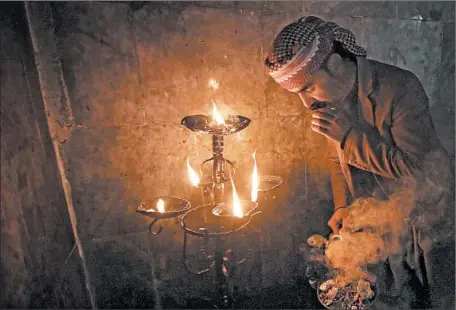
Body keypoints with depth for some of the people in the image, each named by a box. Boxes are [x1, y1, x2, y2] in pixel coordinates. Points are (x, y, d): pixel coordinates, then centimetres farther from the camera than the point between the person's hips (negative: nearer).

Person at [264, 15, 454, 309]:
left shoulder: (400, 88, -26)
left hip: (422, 213, -4)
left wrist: (349, 134, -32)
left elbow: (412, 166, -27)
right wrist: (343, 204, -2)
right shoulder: (330, 99, -7)